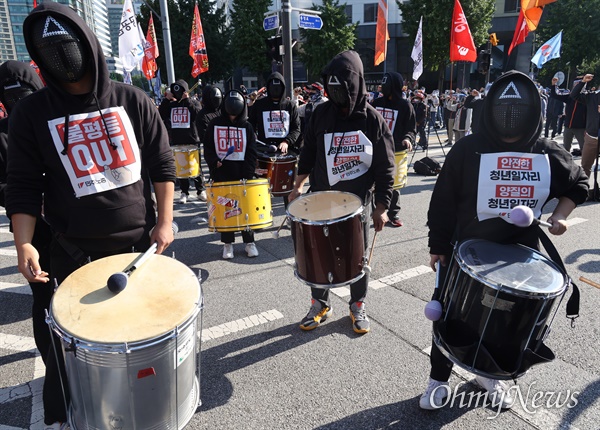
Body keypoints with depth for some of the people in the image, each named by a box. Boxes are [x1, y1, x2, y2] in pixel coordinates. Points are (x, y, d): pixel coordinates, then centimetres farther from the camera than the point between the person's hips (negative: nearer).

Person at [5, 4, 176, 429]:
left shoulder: (133, 100, -1)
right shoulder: (32, 113, -3)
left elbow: (161, 164, 1)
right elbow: (23, 186, -3)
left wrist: (164, 221, -4)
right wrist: (24, 244, -14)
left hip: (140, 240, 2)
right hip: (76, 251, -1)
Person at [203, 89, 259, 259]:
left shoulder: (246, 126, 6)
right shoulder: (215, 124, 7)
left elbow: (251, 153, 3)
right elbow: (208, 148, 7)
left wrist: (248, 174, -9)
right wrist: (214, 162, -11)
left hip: (242, 173, 0)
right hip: (221, 174, 0)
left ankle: (249, 241, 15)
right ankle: (227, 243, 15)